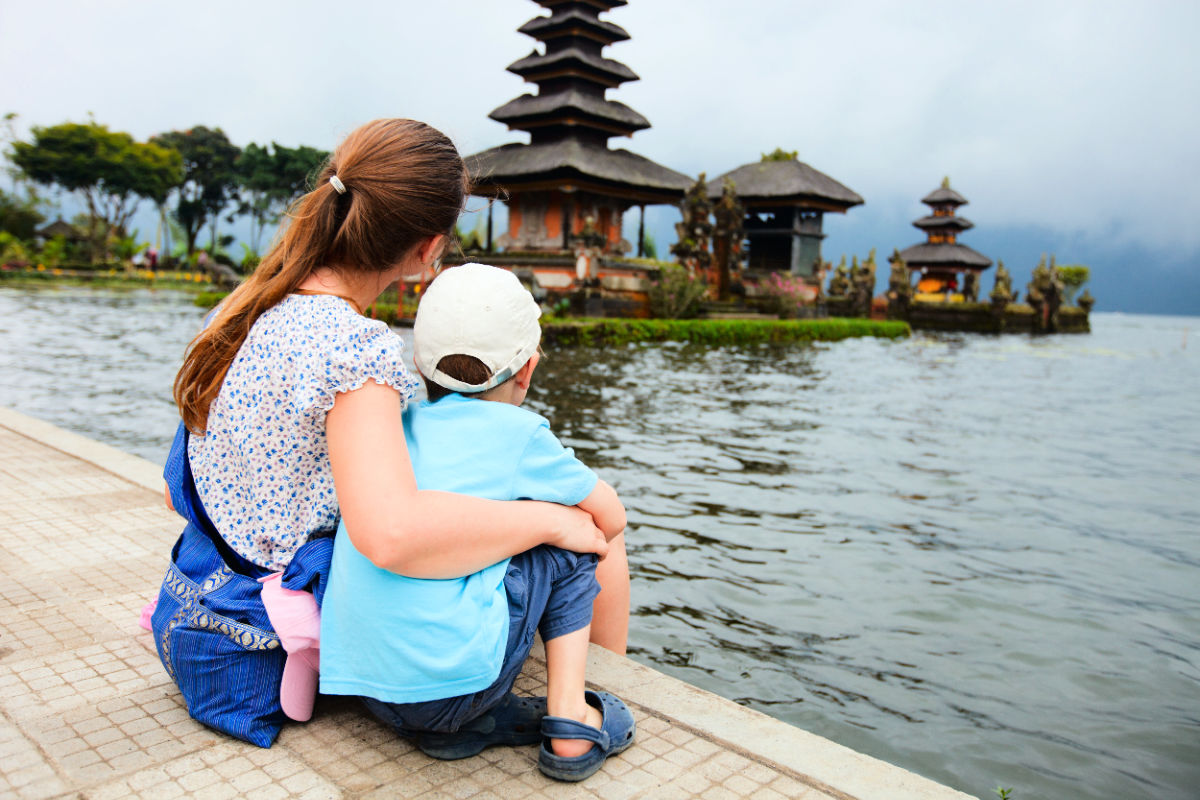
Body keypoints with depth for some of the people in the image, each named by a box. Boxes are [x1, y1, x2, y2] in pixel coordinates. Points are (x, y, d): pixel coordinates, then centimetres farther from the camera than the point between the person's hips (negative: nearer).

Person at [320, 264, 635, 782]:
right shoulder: (517, 431, 0)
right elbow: (611, 518, 12)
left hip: (365, 684, 6)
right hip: (450, 676, -5)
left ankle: (458, 724, 13)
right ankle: (569, 723, 9)